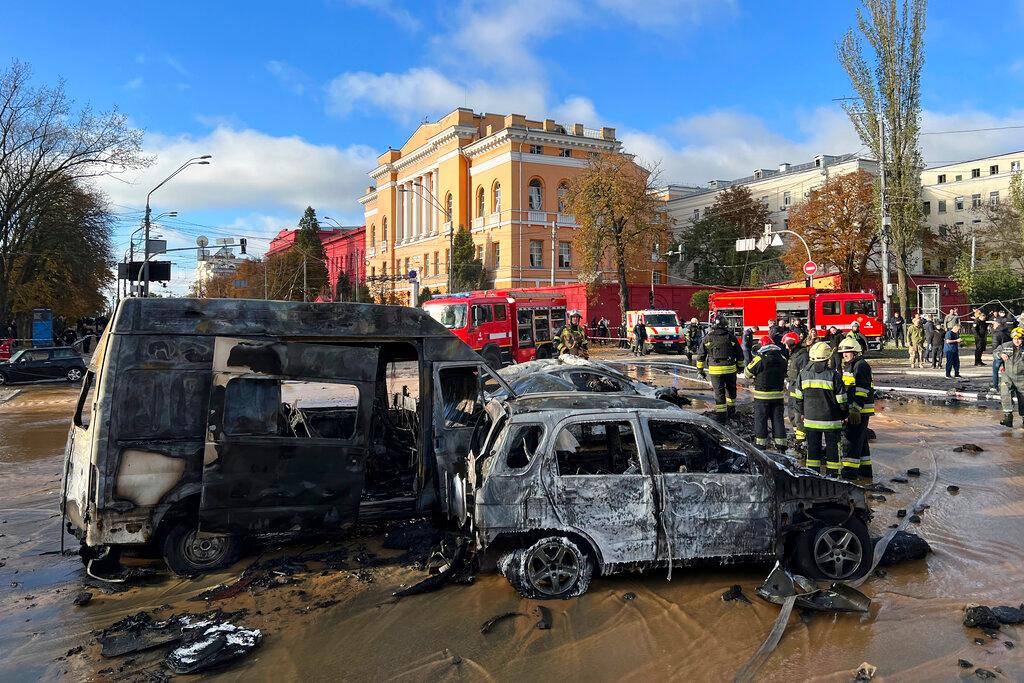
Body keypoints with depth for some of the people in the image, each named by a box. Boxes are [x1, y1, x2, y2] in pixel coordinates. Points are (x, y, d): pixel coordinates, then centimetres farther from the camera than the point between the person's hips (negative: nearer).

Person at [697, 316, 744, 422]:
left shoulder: (708, 337, 3)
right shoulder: (731, 337, 1)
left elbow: (701, 355, 4)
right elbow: (740, 354, 6)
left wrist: (700, 369, 10)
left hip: (715, 369, 0)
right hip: (730, 368, 1)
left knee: (719, 392, 4)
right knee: (731, 389, 21)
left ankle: (721, 414, 1)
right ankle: (731, 410, 32)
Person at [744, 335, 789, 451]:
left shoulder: (759, 359, -15)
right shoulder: (782, 358, 1)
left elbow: (747, 373, -5)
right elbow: (785, 373, 18)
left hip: (762, 396, -4)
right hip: (778, 395, 4)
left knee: (760, 419, 6)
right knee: (778, 419, 11)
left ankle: (761, 443, 10)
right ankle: (781, 444, 13)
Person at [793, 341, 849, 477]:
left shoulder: (803, 374, -1)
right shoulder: (833, 375, -11)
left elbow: (798, 397, 7)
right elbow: (841, 399, -7)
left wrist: (801, 412, 21)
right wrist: (844, 415, 8)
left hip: (810, 419, 3)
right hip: (831, 420, -3)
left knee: (813, 446, 11)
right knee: (832, 446, 9)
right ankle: (831, 473, 14)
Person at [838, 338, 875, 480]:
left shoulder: (861, 366, -13)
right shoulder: (847, 366, 18)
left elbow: (861, 390, -20)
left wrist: (856, 410, -23)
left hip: (860, 410, -10)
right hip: (850, 409, 10)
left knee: (853, 440, -10)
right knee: (861, 441, 17)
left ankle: (849, 470, -9)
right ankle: (865, 469, 26)